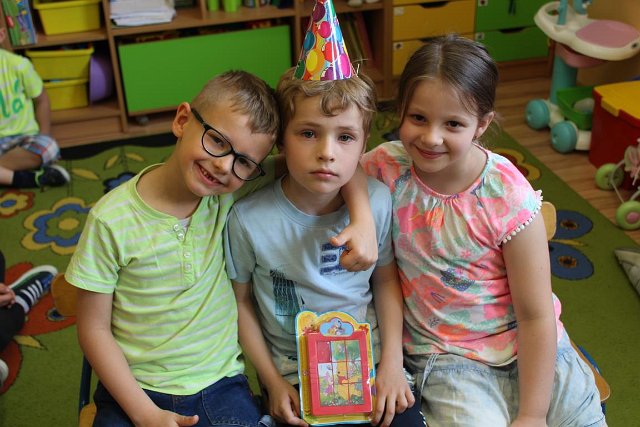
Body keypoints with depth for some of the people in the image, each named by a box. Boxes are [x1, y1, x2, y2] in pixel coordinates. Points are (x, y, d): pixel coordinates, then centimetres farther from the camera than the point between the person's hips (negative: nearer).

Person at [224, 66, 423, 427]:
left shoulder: (378, 200, -9)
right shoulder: (248, 219, -16)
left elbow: (386, 279, 6)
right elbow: (241, 299, -2)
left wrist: (392, 361, -1)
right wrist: (272, 381, -4)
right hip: (293, 375, -2)